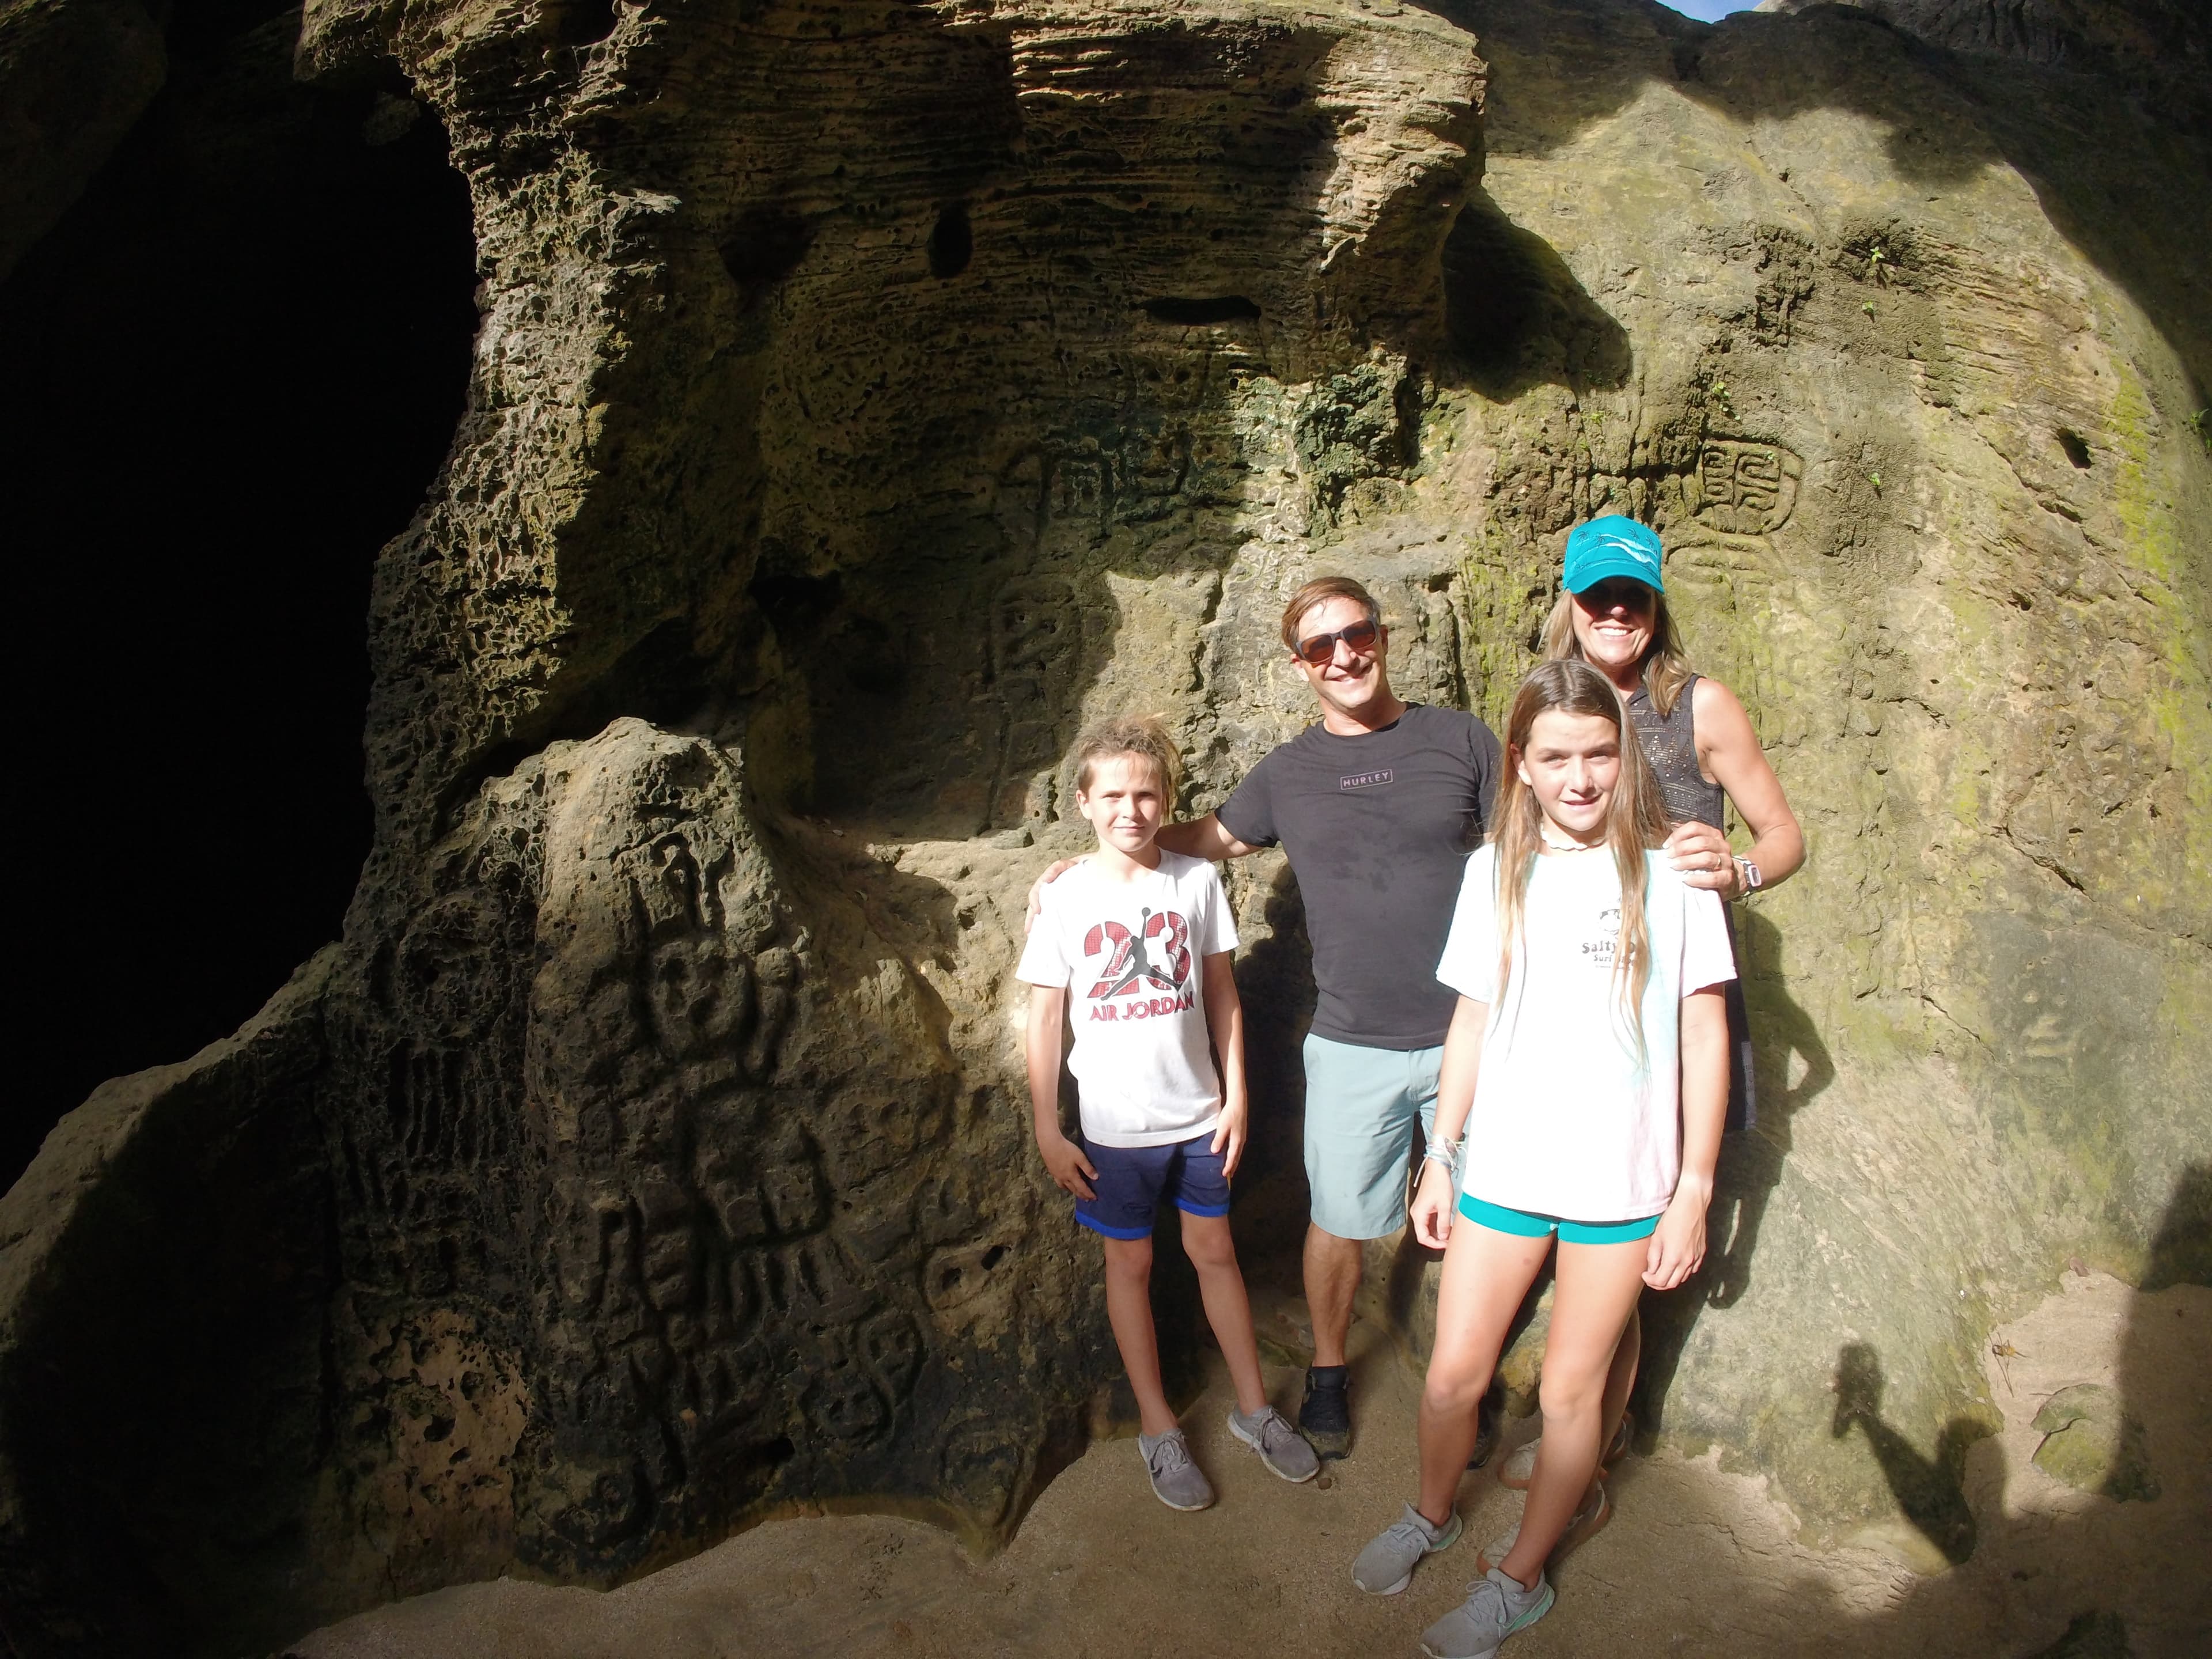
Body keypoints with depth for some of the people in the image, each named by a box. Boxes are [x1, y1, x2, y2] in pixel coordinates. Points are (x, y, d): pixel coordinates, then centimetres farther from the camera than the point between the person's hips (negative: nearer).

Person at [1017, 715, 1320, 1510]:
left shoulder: (1198, 880, -5)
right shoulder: (1067, 899, -10)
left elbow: (1221, 992, 3)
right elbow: (1045, 1019, -5)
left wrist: (1235, 1093, 1)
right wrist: (1048, 1130, -6)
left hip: (1197, 1112, 2)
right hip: (1115, 1123, -1)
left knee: (1214, 1250, 15)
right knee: (1131, 1263, 12)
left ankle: (1254, 1407, 32)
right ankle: (1159, 1428, 28)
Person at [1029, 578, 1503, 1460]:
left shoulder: (1460, 740, -1)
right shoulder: (1287, 773, 3)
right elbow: (1210, 836, 18)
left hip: (1470, 1036, -1)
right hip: (1354, 1048, 1)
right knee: (1338, 1220, 12)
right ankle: (1328, 1372, 37)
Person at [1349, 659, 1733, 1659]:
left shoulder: (1668, 871, -8)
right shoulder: (1495, 871, 0)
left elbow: (1705, 1034, -4)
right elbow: (1472, 1021, 7)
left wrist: (1693, 1191, -5)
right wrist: (1439, 1157, 7)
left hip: (1621, 1182, -2)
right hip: (1502, 1169, 2)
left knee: (1570, 1391, 10)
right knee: (1453, 1375, 9)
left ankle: (1519, 1576, 33)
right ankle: (1432, 1516, 39)